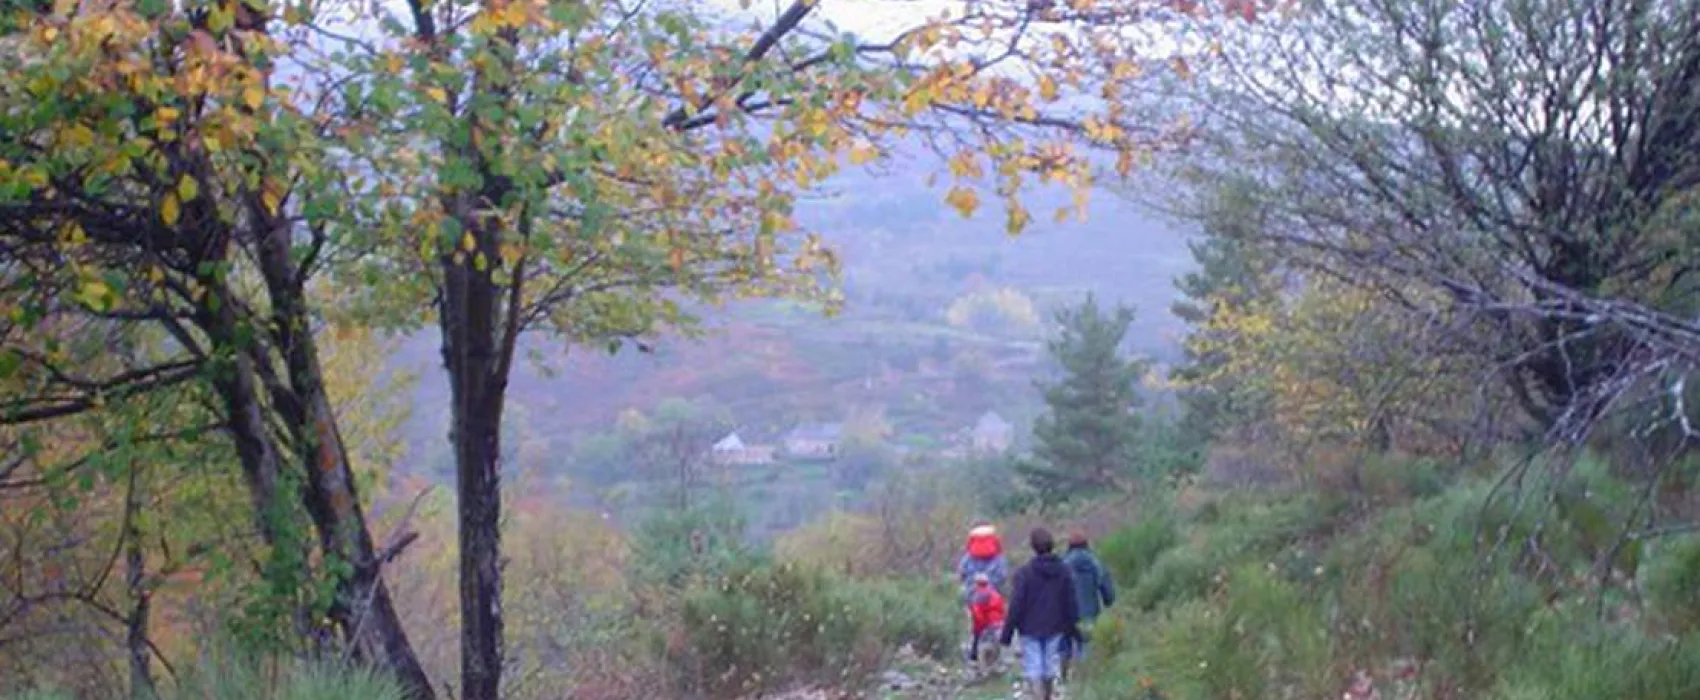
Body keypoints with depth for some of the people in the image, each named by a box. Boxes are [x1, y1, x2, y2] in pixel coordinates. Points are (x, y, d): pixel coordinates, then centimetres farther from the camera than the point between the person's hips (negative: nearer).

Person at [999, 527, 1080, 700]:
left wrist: (1007, 632, -5)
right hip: (1055, 629, 4)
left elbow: (1016, 605, -12)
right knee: (1051, 670, 16)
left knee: (1034, 672, 0)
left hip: (1030, 630, -3)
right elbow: (1071, 603, 4)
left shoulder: (1024, 573, -13)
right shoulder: (1064, 571, -2)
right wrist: (1073, 627, 15)